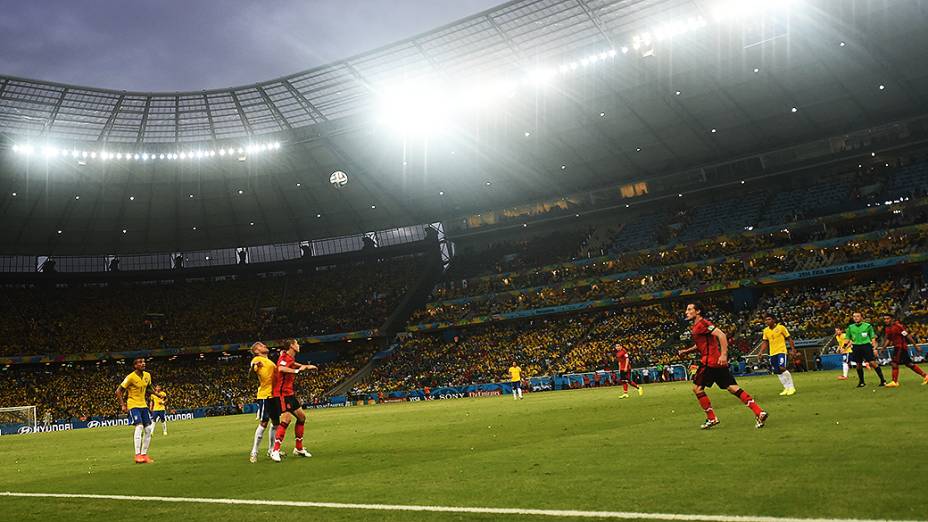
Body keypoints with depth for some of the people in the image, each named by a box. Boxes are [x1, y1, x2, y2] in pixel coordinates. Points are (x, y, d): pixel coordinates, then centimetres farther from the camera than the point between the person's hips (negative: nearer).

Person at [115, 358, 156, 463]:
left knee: (148, 429, 3)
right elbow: (118, 391, -11)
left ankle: (144, 454, 13)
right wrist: (122, 405, -14)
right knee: (139, 427, -22)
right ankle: (137, 455, -20)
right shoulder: (130, 377, -15)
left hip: (143, 405, 7)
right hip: (133, 405, -7)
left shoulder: (147, 375, 4)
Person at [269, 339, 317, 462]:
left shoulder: (290, 358, 14)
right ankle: (275, 451, -16)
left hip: (289, 393, 10)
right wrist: (297, 370, -36)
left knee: (301, 416, 13)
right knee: (286, 420, -20)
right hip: (281, 393, -10)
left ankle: (299, 448, 21)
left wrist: (306, 366, 36)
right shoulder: (285, 357, -15)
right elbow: (281, 368, -38)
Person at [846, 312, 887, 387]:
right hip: (856, 347, 3)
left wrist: (874, 348, -1)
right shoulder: (850, 327, 10)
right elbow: (848, 339, 16)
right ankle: (861, 382, 19)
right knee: (859, 365, 5)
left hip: (866, 345, -3)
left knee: (873, 363, -11)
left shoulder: (868, 326, 3)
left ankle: (882, 380, -5)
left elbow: (873, 338, 6)